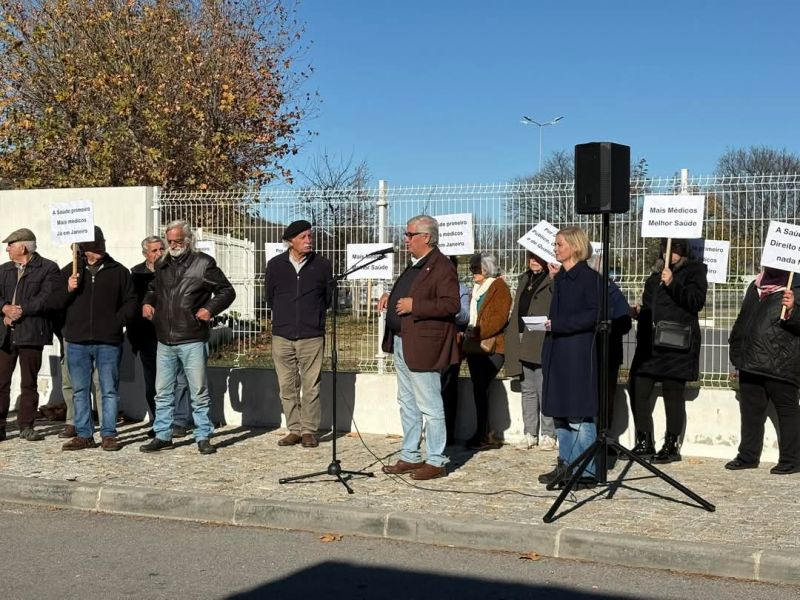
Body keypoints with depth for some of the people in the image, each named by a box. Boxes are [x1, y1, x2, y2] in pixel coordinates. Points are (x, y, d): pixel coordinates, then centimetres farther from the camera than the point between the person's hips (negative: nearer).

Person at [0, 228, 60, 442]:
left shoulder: (48, 268, 1)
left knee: (29, 382, 4)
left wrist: (20, 310, -14)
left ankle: (26, 426, 12)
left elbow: (46, 298, -10)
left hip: (32, 333, -4)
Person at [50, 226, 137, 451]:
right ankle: (84, 435, 15)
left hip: (108, 342, -2)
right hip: (77, 342, 2)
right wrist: (68, 290, -10)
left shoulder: (118, 271, 5)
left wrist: (117, 321, -6)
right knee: (80, 391, 7)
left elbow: (131, 302, 7)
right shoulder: (69, 271, 8)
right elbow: (54, 303, 8)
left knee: (109, 390, 1)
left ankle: (108, 434, 8)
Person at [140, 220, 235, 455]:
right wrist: (147, 303, 12)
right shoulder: (162, 266, 14)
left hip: (192, 341, -5)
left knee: (199, 392, 1)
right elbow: (153, 289, 32)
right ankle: (162, 436, 20)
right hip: (165, 341, 5)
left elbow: (227, 291, 1)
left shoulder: (203, 264, -3)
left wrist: (210, 308, -13)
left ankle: (203, 437, 10)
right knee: (162, 392, 10)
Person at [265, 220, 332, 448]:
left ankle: (309, 430, 8)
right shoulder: (275, 265, 5)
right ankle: (294, 430, 14)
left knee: (311, 387, -1)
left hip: (312, 336, -2)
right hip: (282, 335, 2)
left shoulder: (321, 264, 2)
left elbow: (329, 298, 12)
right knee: (287, 386, 5)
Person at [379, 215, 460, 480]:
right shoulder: (415, 265, 16)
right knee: (407, 404, 16)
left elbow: (451, 304, -22)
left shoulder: (441, 267, -14)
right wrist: (390, 296, 11)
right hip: (402, 344, 10)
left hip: (423, 347, -10)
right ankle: (410, 457, 25)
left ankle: (436, 462, 4)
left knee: (430, 406, -4)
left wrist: (413, 305, -22)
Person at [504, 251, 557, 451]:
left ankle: (548, 435, 4)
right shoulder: (524, 279, 19)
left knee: (545, 390, -3)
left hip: (543, 343, -8)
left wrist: (555, 277, -30)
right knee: (527, 390, 11)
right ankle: (530, 434, 17)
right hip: (522, 343, 8)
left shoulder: (553, 281, -5)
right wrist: (511, 334, 16)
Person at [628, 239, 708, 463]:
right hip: (649, 343, 7)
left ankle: (672, 445, 9)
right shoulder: (657, 272, 21)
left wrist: (672, 284, -21)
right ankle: (644, 443, 15)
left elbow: (697, 301, -13)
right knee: (638, 390, 3)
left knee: (673, 393, -1)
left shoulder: (694, 270, 2)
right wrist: (639, 311, 12)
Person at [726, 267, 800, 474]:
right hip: (751, 363, 7)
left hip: (780, 364, -7)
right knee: (751, 410, 12)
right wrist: (735, 344, 23)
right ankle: (748, 456, 20)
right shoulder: (755, 287, 17)